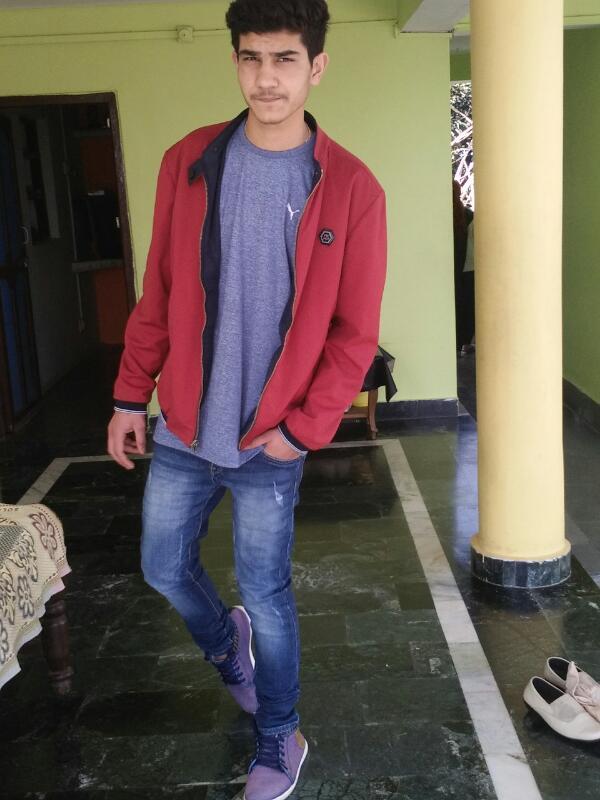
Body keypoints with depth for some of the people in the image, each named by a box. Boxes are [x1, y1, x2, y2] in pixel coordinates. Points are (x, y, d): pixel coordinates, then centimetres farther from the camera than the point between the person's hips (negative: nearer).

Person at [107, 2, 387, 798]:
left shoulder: (351, 188, -10)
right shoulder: (187, 163, -2)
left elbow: (355, 332, -8)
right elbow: (159, 293, 4)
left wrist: (305, 428, -12)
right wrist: (131, 395, 6)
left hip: (271, 440, -3)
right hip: (181, 428, 4)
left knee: (266, 594, 8)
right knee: (164, 567, 17)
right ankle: (226, 643, 50)